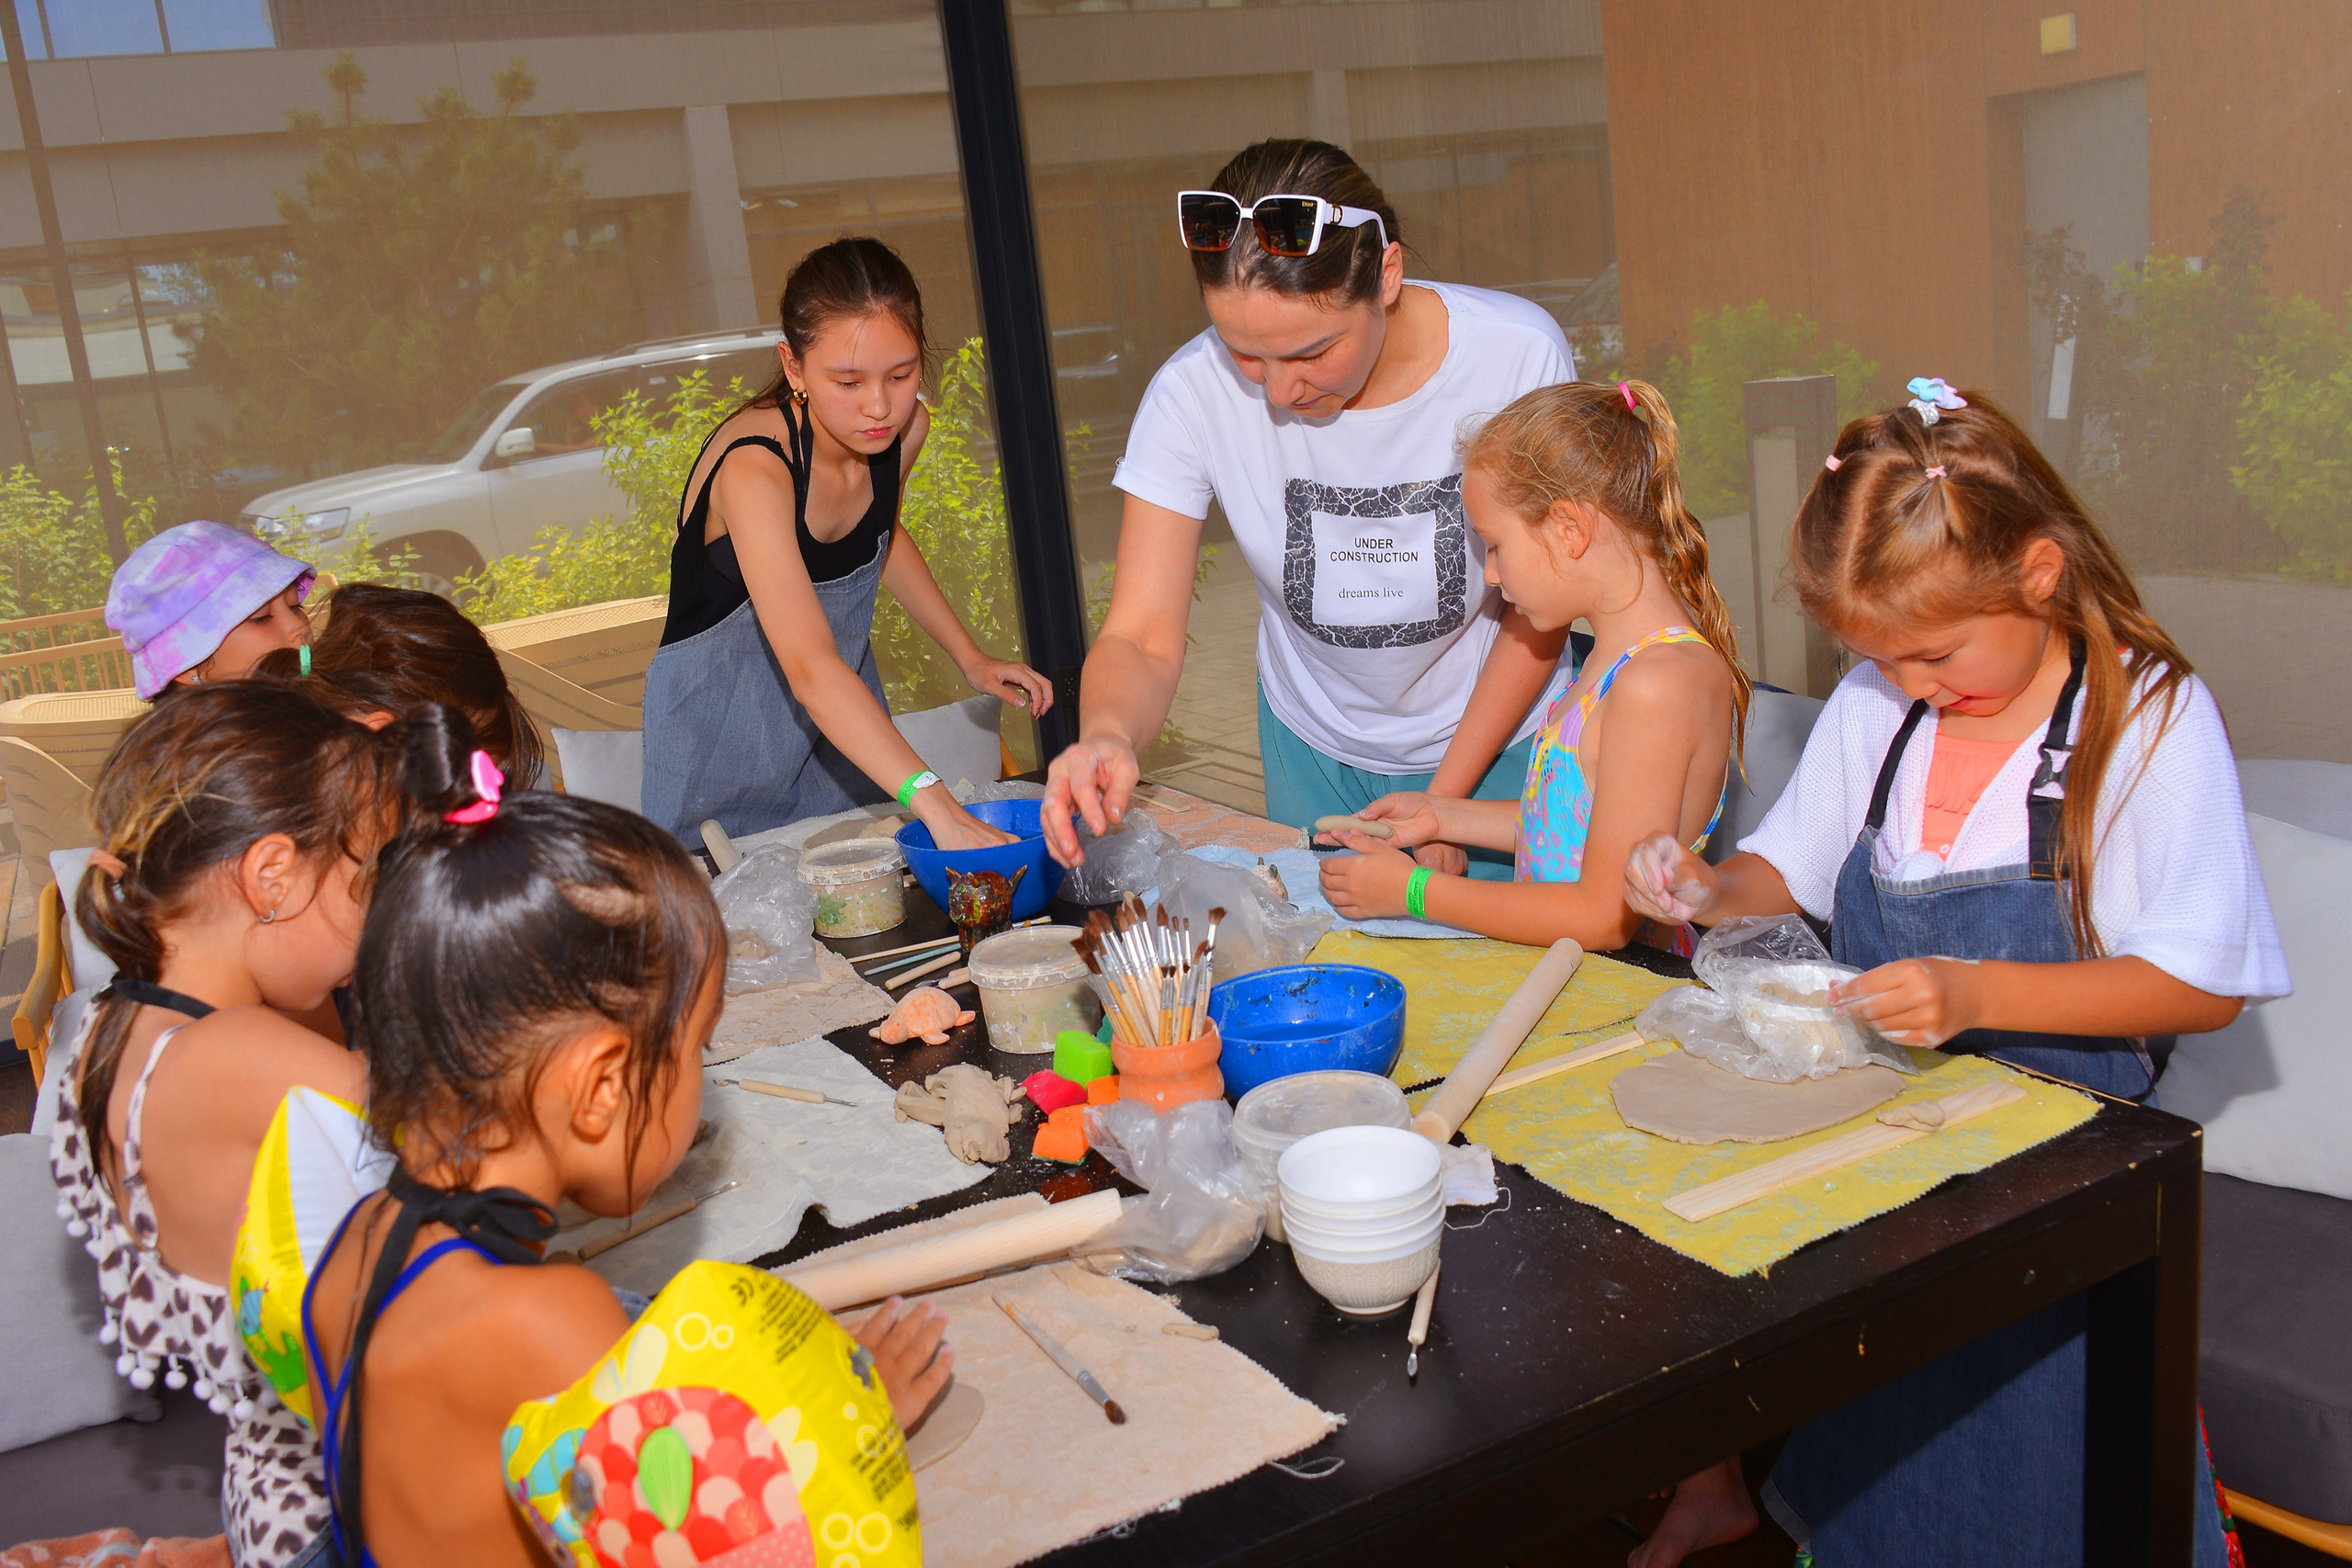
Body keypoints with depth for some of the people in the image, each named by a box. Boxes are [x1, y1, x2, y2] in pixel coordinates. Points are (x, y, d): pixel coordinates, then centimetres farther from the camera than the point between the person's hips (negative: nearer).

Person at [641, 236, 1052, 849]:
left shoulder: (905, 431, -11)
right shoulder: (754, 467, -33)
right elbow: (810, 667, -45)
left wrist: (970, 657, 4)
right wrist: (938, 808, -53)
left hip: (846, 722, 6)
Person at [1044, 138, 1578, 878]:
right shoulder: (1192, 393, -25)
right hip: (1315, 745, 1)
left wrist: (1444, 802, -12)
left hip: (1494, 734, -1)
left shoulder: (1519, 354, -26)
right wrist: (1107, 734, -46)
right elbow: (1142, 637, -23)